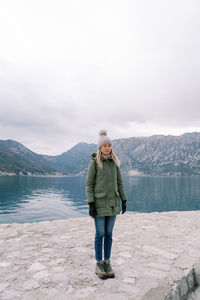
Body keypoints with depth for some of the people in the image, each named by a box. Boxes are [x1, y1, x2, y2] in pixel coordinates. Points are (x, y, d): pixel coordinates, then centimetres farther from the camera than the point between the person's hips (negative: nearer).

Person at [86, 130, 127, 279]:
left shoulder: (114, 161, 7)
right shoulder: (94, 162, -6)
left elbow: (120, 182, 10)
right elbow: (89, 184, -7)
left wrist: (124, 200, 7)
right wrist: (91, 204, -13)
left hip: (113, 202, 4)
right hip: (99, 202, -4)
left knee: (109, 234, 12)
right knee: (100, 234, 5)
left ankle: (107, 263, 27)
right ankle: (99, 264, 22)